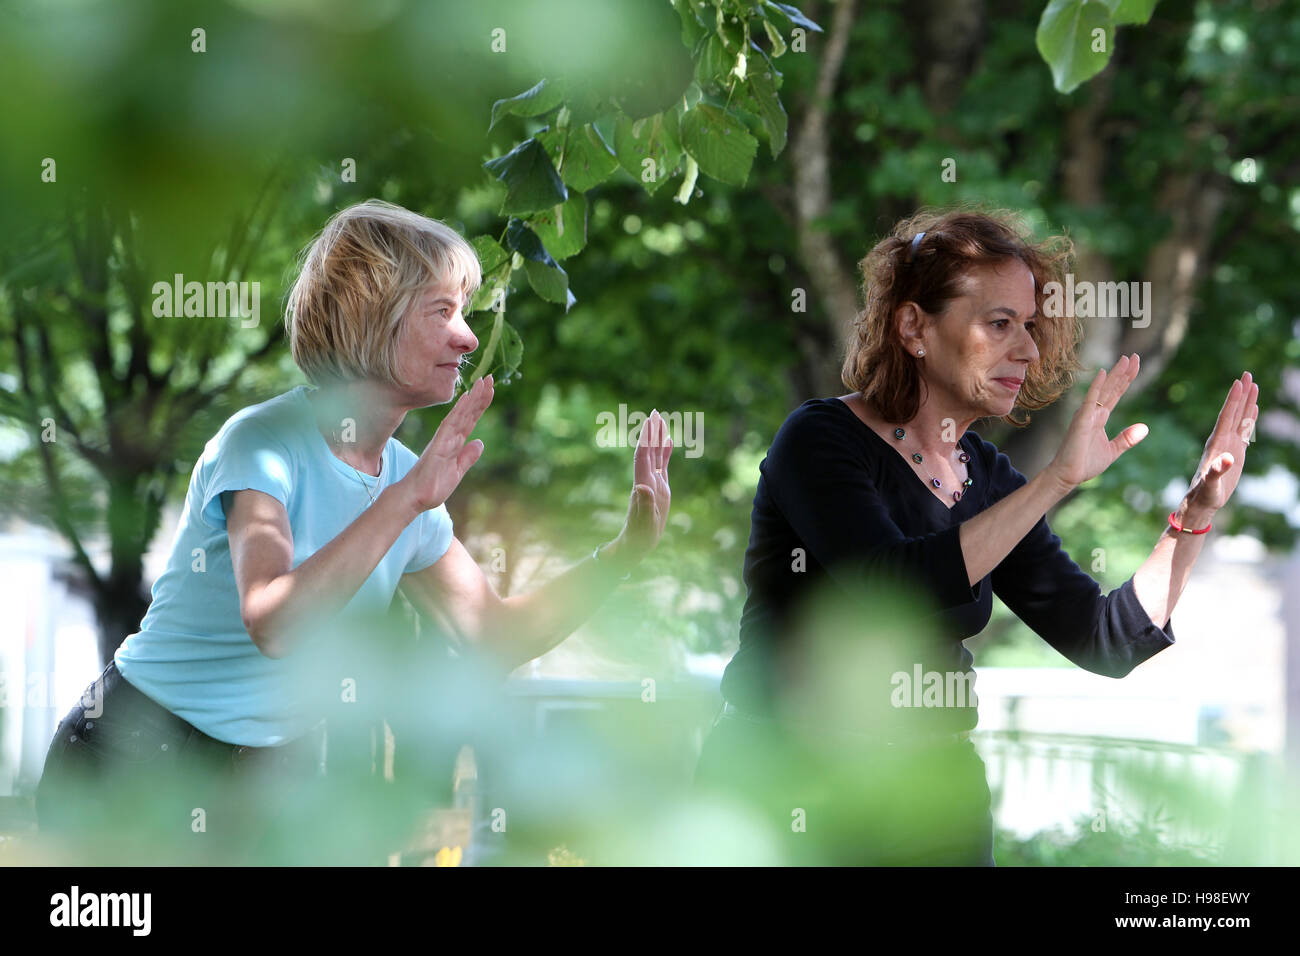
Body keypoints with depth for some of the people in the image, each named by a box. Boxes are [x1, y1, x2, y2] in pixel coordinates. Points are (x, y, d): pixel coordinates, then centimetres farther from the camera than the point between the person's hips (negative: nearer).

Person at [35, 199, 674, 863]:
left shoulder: (408, 479, 4)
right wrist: (403, 501, -38)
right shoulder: (264, 442, -18)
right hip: (141, 761, -7)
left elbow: (494, 637, 8)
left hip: (277, 778, 7)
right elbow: (271, 622, -35)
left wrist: (627, 550, 0)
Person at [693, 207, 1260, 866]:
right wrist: (1055, 482, -29)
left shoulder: (989, 479, 7)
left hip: (937, 788, 6)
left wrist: (1197, 513, -6)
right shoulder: (821, 440, -11)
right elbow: (893, 587, -29)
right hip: (794, 783, -6)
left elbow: (1108, 644, 5)